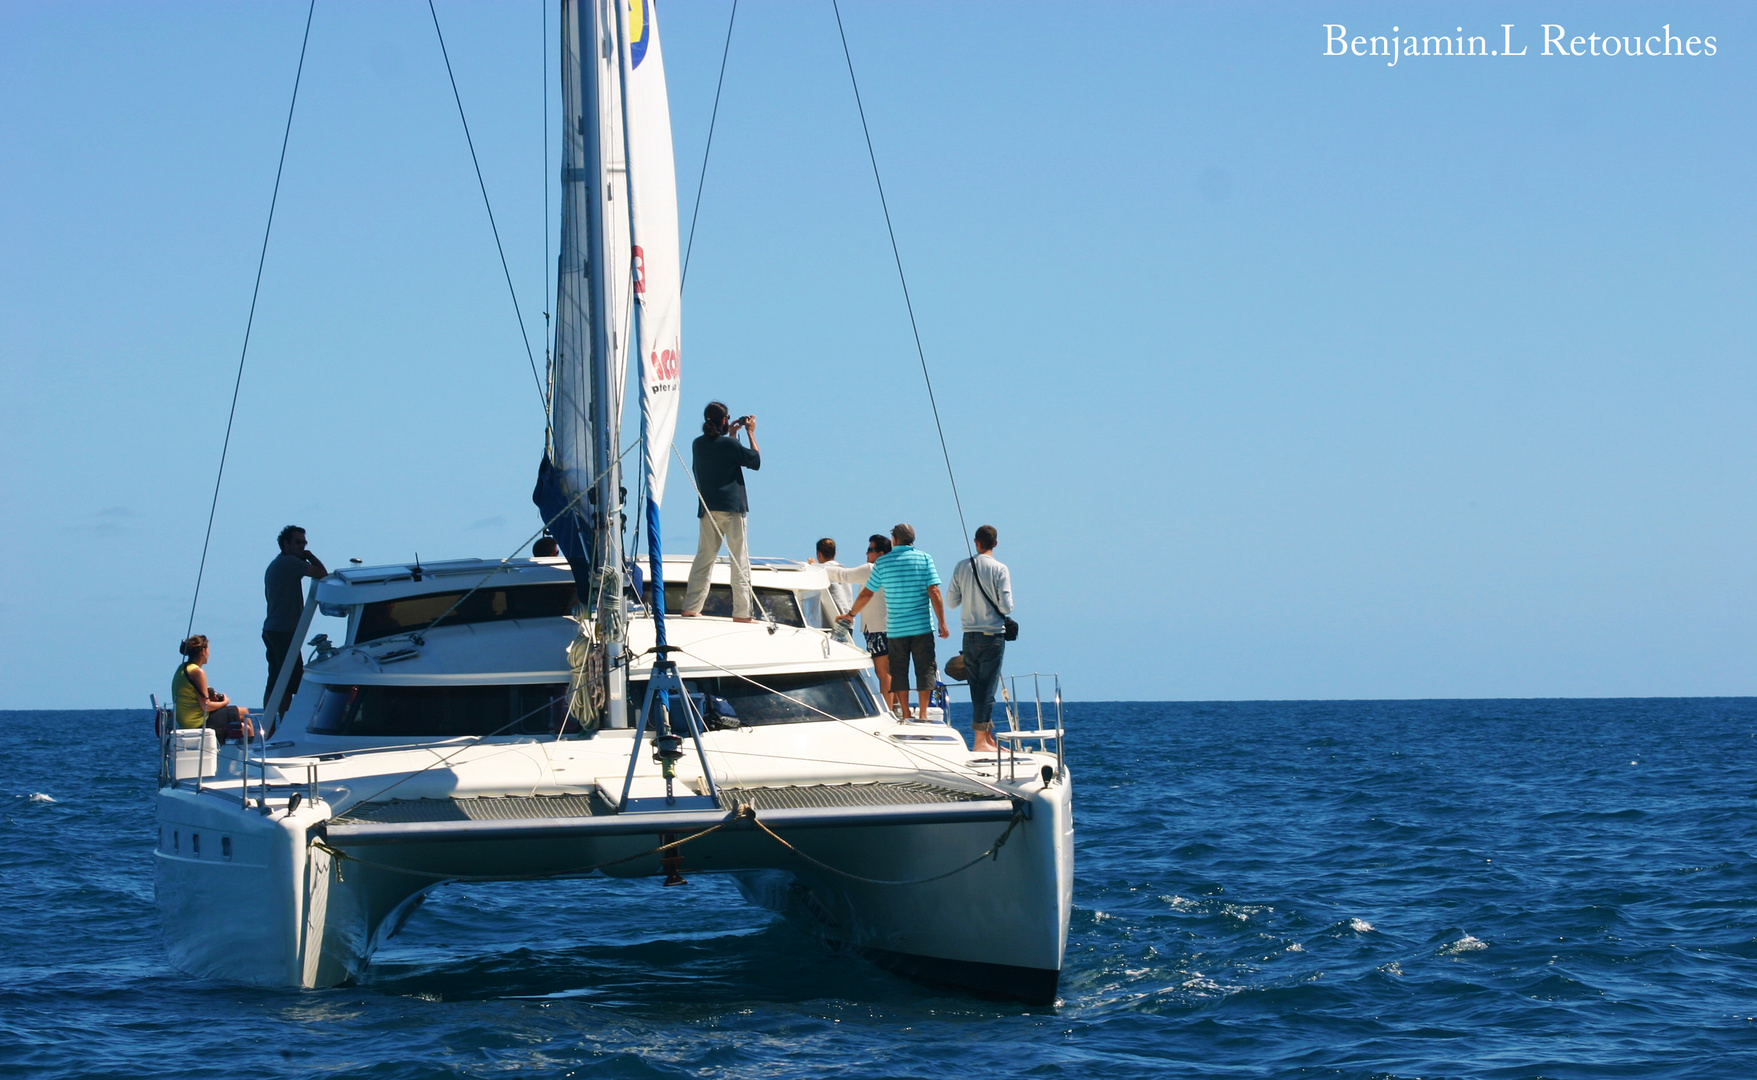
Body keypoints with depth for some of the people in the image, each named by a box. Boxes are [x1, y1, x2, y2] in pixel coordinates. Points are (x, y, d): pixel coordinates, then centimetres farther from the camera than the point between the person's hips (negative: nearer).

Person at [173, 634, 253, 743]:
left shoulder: (182, 669, 10)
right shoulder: (197, 672, -18)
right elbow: (205, 706, -19)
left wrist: (209, 697, 9)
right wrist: (224, 702, -3)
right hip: (199, 724, -9)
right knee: (244, 713, 5)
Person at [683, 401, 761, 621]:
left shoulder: (698, 444, 6)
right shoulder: (729, 444, -11)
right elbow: (756, 461, -1)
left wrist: (731, 435, 24)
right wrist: (750, 433, 6)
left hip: (708, 510, 5)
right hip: (732, 508, -5)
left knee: (704, 558, 11)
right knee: (739, 560, -2)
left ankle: (690, 609, 9)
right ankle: (741, 613, -5)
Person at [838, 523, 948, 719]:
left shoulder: (883, 562, 3)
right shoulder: (925, 558, 0)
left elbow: (867, 594, 8)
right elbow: (934, 592, -6)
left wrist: (850, 614, 24)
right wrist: (942, 623, -3)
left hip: (895, 628, 1)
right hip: (922, 626, -1)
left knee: (899, 671, 8)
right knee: (925, 669, 5)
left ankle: (905, 715, 7)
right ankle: (923, 714, 1)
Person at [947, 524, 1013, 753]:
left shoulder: (962, 567, 2)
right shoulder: (999, 569, -9)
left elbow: (951, 602, 5)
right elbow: (1006, 607, -13)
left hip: (969, 636, 4)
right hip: (992, 635, -4)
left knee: (977, 687, 10)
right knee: (987, 688, -1)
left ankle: (988, 737, 17)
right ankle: (980, 739, -3)